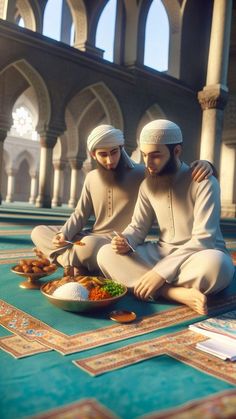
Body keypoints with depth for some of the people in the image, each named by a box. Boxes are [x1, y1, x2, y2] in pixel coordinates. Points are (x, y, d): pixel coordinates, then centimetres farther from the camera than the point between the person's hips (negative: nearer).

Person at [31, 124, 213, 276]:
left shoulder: (141, 174, -6)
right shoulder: (92, 178, 9)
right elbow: (80, 214, 12)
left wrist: (200, 164, -30)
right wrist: (64, 234, -8)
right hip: (94, 238, 6)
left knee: (90, 245, -39)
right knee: (39, 232, -2)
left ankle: (62, 256, -9)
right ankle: (74, 262, -20)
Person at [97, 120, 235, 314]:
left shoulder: (204, 182, -15)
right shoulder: (148, 185, 4)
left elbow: (203, 239, -22)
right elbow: (138, 227, 8)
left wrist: (162, 272, -28)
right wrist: (125, 242, -17)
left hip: (200, 256, -6)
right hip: (163, 253, 6)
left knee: (214, 265, -42)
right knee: (106, 255, -18)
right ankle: (179, 293, -30)